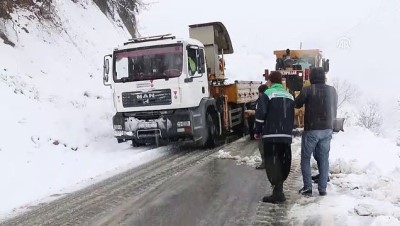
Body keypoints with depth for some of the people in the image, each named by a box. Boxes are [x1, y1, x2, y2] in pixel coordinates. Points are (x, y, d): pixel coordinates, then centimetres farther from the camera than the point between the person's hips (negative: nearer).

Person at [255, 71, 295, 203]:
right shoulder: (290, 96, 15)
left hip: (271, 135, -6)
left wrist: (258, 131, 0)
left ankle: (278, 193, -8)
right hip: (286, 136, 6)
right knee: (282, 163, 13)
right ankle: (279, 191, 19)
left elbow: (260, 114, -11)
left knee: (272, 164, -3)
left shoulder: (268, 94, -4)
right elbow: (292, 117, 15)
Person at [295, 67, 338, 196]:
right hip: (327, 129, 4)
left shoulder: (308, 90, -11)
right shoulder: (332, 91, 6)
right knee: (324, 159, 9)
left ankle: (307, 187, 2)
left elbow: (297, 104, 1)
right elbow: (335, 110, 13)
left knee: (306, 158, 7)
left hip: (311, 129, -4)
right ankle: (322, 188, 9)